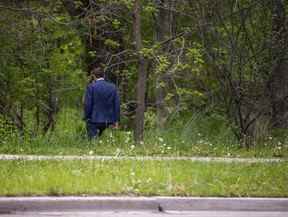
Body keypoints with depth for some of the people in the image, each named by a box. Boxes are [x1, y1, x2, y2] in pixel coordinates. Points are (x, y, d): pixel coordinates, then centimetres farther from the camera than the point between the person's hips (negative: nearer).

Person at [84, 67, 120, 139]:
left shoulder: (91, 87, -8)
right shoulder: (112, 87, 3)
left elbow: (87, 104, -9)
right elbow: (117, 104, 4)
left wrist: (86, 117, 3)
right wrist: (116, 120, 9)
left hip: (94, 119, -4)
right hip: (108, 121, 4)